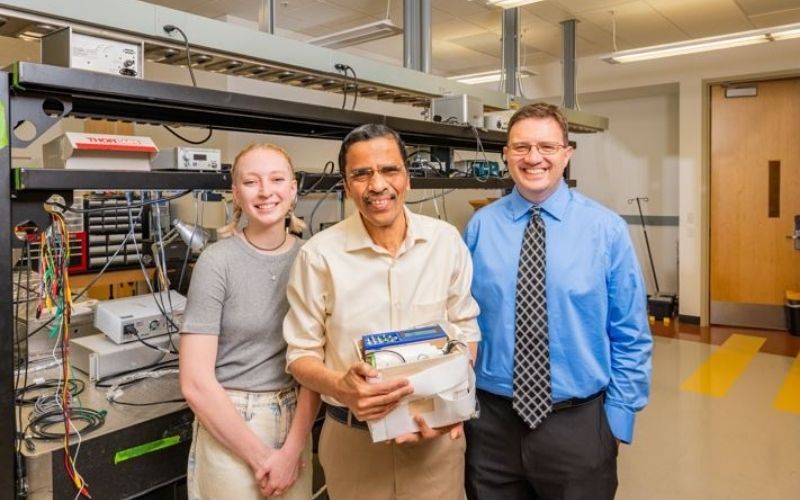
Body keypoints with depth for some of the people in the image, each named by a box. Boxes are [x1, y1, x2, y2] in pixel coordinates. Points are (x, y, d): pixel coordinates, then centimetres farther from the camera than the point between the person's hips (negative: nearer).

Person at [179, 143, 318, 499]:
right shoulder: (217, 262, -14)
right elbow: (195, 382, -16)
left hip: (294, 421, 4)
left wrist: (293, 448, -10)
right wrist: (260, 456, -12)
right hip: (230, 425, -3)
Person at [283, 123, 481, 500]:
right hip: (353, 440, -1)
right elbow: (301, 353, -4)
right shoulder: (319, 255, -11)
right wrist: (342, 389, -23)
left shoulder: (446, 240, -4)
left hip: (437, 434, 2)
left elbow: (465, 328, 4)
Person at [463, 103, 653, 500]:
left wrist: (618, 418, -3)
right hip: (491, 422, 1)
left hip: (578, 424, 0)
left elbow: (631, 336, -2)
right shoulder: (480, 227, -4)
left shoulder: (606, 228, -6)